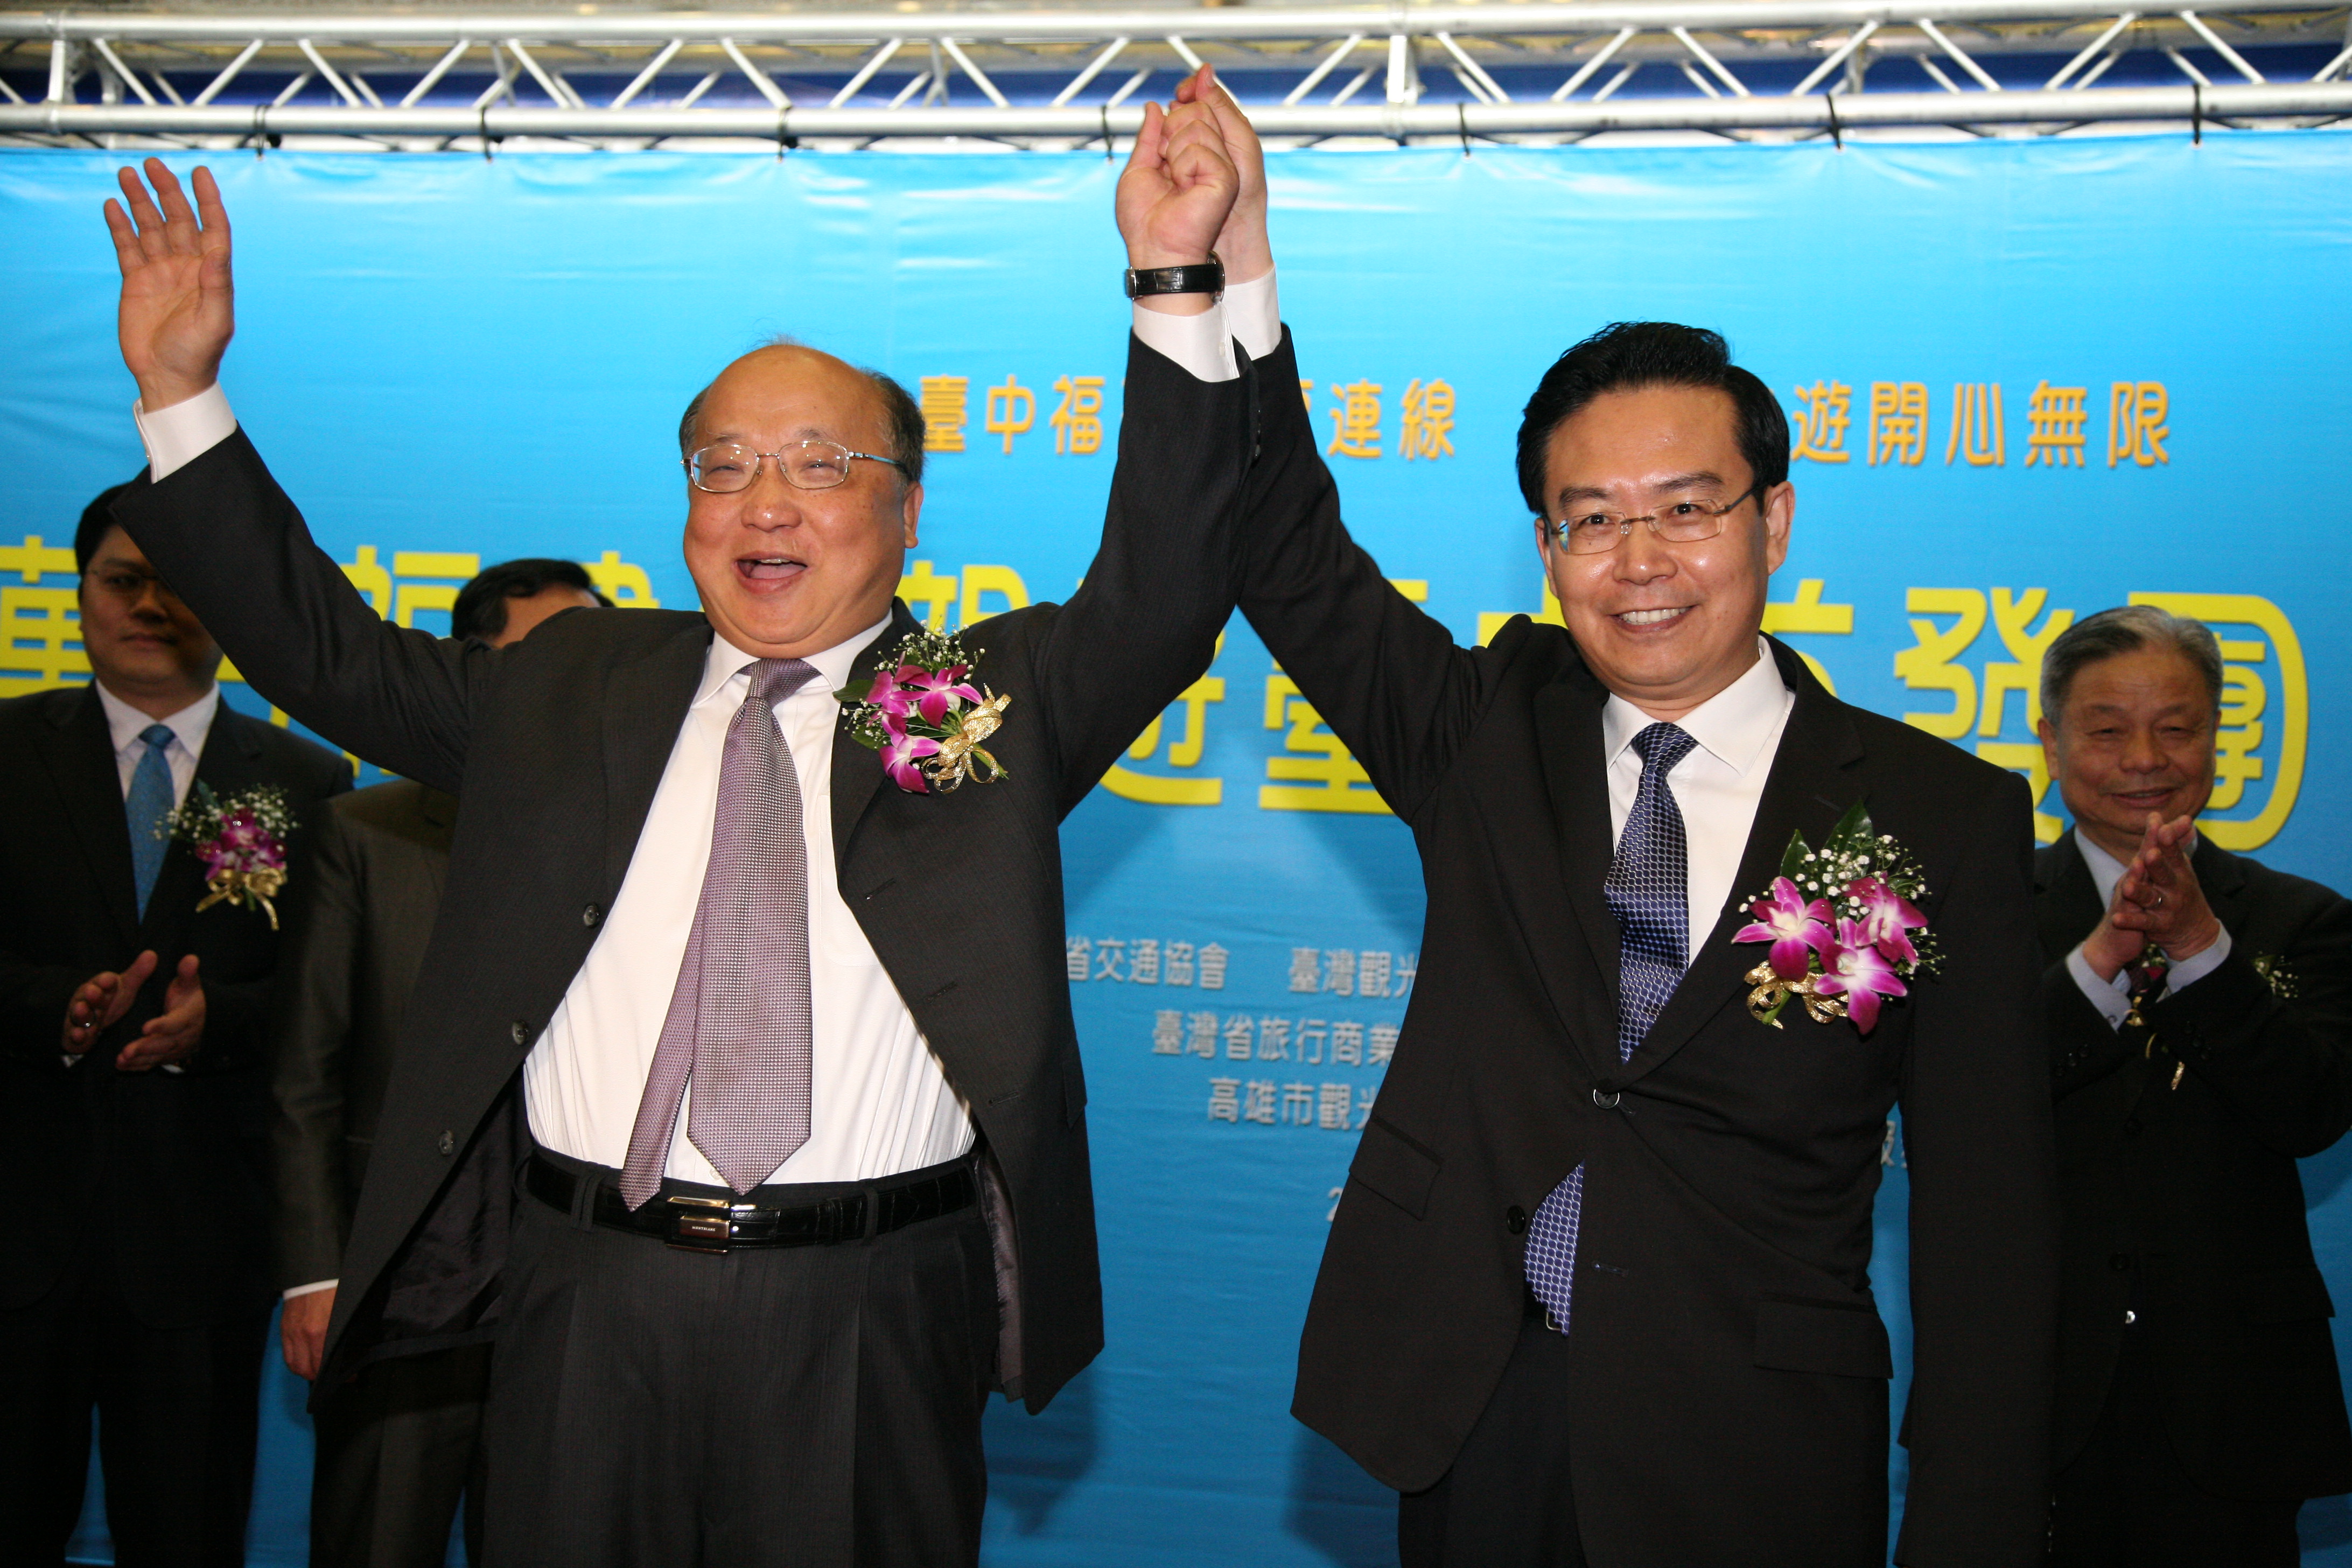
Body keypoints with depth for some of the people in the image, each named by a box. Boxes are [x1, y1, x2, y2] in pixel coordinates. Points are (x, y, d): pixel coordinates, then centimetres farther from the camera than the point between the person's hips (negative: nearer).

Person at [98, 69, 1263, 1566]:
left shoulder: (995, 699, 4)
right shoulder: (572, 685, 11)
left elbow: (1159, 597, -10)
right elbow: (326, 647, 14)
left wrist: (1178, 286, -20)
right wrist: (183, 394, 7)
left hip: (872, 1326, -2)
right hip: (588, 1303, 2)